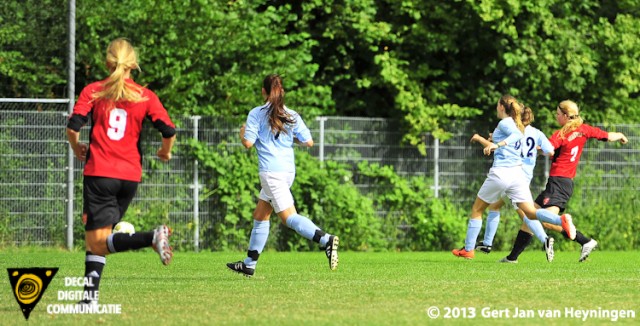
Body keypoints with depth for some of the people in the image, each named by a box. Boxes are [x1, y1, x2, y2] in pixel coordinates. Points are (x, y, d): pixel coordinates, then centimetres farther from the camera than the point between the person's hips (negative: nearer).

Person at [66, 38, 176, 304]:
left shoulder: (93, 91, 2)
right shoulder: (145, 97, 6)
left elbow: (73, 126, -7)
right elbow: (169, 131, -2)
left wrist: (77, 149, 14)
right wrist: (165, 152, 19)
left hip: (99, 173, -4)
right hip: (130, 176, 4)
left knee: (97, 242, -8)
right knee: (96, 239, 15)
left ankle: (152, 237, -30)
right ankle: (90, 294, 6)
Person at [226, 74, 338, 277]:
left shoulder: (256, 114, -4)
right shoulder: (292, 116, 8)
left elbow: (248, 143, -9)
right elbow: (308, 142, 5)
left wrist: (242, 133, 13)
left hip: (270, 171, -7)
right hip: (289, 170, 7)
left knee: (289, 217, -13)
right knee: (260, 216, 18)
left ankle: (326, 240, -35)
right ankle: (249, 264, 23)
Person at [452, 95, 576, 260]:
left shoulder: (504, 123, -5)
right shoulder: (516, 124, 19)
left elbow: (518, 134, -24)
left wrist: (498, 144, -36)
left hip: (501, 172, -7)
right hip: (518, 173, 7)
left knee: (477, 210, 11)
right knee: (531, 213, -4)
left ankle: (468, 249, 12)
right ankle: (562, 220, -30)